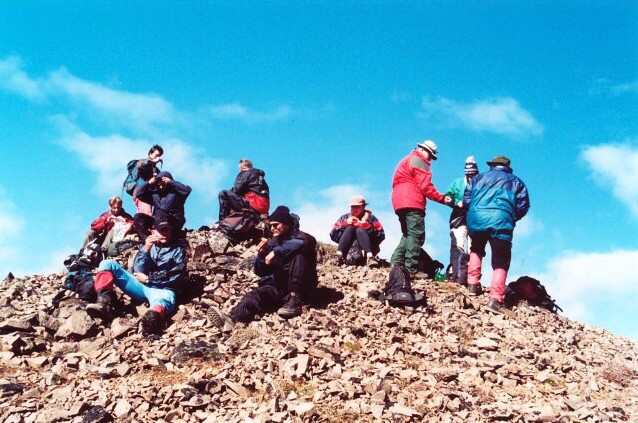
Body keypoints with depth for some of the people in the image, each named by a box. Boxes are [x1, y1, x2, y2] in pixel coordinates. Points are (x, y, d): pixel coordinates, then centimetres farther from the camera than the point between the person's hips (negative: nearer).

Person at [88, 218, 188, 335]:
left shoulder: (178, 248, 12)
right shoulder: (149, 244, 19)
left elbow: (178, 277, -2)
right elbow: (138, 270, 4)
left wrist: (148, 279, -3)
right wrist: (145, 249, -12)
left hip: (163, 290, -4)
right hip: (141, 287, 4)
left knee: (163, 301, -42)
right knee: (107, 264, -10)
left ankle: (152, 317, -80)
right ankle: (105, 303, -33)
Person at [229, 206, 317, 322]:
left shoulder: (298, 236, 3)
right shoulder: (272, 243, 17)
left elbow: (304, 242, -26)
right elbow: (260, 272, 17)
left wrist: (276, 251, -25)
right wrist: (261, 254, -3)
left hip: (301, 288, -4)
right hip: (276, 287, 4)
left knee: (299, 254, -27)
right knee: (254, 297, -27)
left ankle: (295, 299, -35)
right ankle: (230, 320, -57)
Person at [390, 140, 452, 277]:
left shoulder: (406, 160, 29)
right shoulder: (418, 160, -2)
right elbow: (425, 186, -11)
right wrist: (442, 199, -5)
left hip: (399, 203, 10)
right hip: (412, 203, -10)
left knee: (408, 235, 14)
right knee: (416, 235, -11)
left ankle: (396, 263, 2)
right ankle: (411, 270, -17)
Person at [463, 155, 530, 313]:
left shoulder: (479, 177, 24)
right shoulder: (516, 182, 23)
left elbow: (466, 199, 16)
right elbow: (522, 206, 12)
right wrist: (511, 219, 26)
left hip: (476, 218, 2)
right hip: (502, 221, -2)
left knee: (476, 250, 30)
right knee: (500, 261, 3)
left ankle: (473, 284, 21)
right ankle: (495, 299, -13)